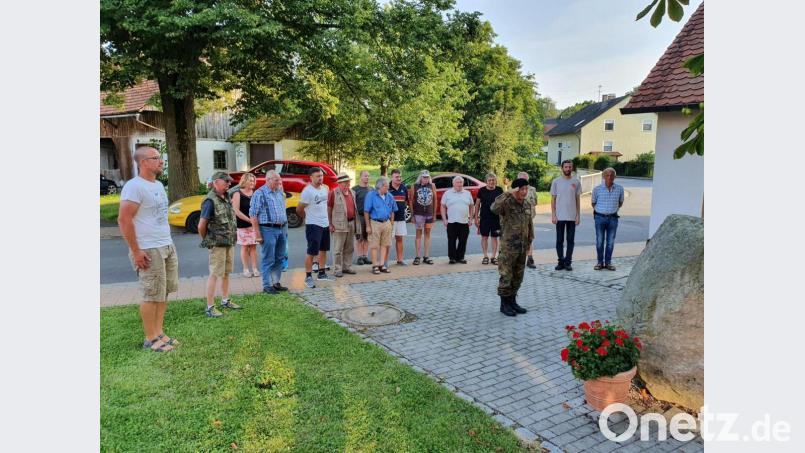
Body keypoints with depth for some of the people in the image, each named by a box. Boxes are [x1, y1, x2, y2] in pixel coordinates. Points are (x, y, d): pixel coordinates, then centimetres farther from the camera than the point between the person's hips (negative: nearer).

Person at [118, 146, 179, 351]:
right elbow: (124, 219, -17)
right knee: (152, 295, -1)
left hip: (168, 247, 8)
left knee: (164, 292, 12)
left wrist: (167, 242, 16)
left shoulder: (158, 185, 14)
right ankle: (151, 339, 11)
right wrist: (136, 251, -18)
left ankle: (159, 333, 22)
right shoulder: (134, 186, -13)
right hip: (149, 251, -8)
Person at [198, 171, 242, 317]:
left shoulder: (226, 198, 10)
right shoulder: (211, 200, -15)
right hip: (217, 244, -8)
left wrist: (233, 237, 13)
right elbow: (201, 226, -15)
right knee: (215, 274, -4)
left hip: (230, 242, 8)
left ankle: (225, 301, 27)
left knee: (226, 273, 15)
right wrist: (207, 241, -2)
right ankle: (210, 307, 2)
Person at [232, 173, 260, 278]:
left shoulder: (255, 193, 6)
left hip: (254, 224, 3)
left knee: (253, 246, 6)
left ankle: (255, 269, 13)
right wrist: (249, 220, -16)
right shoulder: (238, 194, -5)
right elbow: (236, 211, -11)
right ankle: (246, 269, 13)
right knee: (245, 247, 4)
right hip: (242, 225, -3)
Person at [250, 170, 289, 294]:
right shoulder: (260, 193, -9)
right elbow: (253, 215, -11)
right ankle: (267, 286, 9)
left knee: (279, 259, 12)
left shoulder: (280, 192, 12)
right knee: (268, 260, -1)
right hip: (268, 230, -7)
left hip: (282, 229, 7)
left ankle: (276, 282, 23)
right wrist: (257, 234, -15)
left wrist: (285, 228, 14)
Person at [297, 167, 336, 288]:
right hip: (313, 225, -8)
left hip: (325, 224, 8)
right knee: (311, 252, -4)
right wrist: (308, 218, 2)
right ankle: (308, 277, 5)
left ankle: (322, 273, 29)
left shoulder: (324, 188, 8)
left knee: (323, 250, 16)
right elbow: (299, 210, -13)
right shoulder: (307, 191, -15)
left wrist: (329, 222, 13)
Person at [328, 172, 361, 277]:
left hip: (351, 224, 7)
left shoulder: (352, 193, 14)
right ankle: (337, 269, 4)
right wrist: (330, 224, -12)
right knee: (338, 249, -2)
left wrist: (356, 223, 15)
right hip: (339, 225, -6)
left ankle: (347, 267, 23)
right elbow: (329, 209, -7)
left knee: (349, 248, 12)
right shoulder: (334, 193, -7)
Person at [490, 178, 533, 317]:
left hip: (522, 247, 7)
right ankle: (504, 304, 13)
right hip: (508, 247, -7)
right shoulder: (507, 203, -13)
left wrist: (529, 241, 18)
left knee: (518, 276, 14)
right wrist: (508, 193, -33)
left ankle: (512, 301, 27)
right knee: (506, 276, 0)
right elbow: (494, 208, -36)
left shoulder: (528, 204, 9)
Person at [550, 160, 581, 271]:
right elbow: (553, 199, 2)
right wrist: (553, 215, -5)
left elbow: (578, 199, 7)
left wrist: (578, 215, 1)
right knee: (559, 240, 4)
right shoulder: (556, 182, 1)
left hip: (572, 217, 1)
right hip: (560, 216, -1)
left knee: (570, 240, 5)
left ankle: (568, 262, 12)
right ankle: (561, 262, 14)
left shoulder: (576, 182, 4)